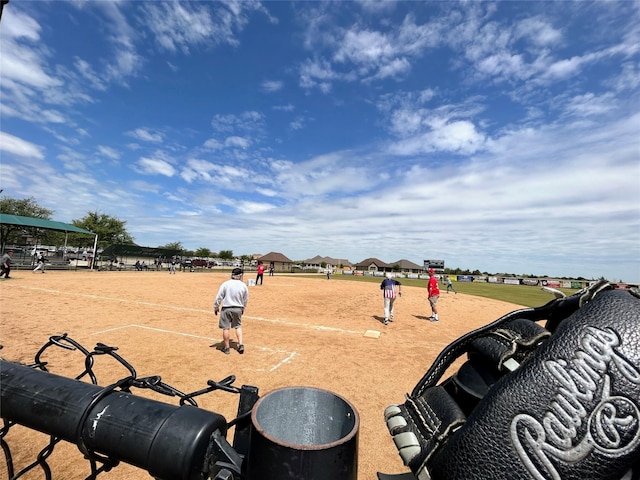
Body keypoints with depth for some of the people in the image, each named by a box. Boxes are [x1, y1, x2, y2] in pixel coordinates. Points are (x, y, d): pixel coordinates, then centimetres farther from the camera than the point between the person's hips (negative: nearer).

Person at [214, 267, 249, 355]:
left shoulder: (225, 284, -10)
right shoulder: (243, 285, -2)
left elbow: (219, 297, -7)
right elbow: (246, 299, 7)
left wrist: (215, 307, 6)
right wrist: (243, 308, 23)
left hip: (226, 309, -2)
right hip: (238, 309, 2)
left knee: (225, 328, 9)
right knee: (238, 326, 18)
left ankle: (226, 348, 18)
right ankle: (241, 344, 10)